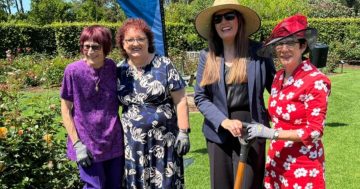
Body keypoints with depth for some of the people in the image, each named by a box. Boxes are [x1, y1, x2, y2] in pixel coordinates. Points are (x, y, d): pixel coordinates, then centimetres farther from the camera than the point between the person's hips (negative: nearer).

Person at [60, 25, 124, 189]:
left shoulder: (112, 67, -3)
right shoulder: (73, 71, -12)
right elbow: (66, 109, -6)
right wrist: (77, 143, -11)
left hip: (115, 142, 4)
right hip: (87, 144, -3)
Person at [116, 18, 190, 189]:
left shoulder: (164, 65, -6)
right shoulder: (119, 70, 3)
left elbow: (180, 101, -6)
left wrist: (183, 132, -10)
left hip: (164, 139, -3)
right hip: (132, 141, 3)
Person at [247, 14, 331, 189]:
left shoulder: (316, 81, -18)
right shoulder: (278, 77, 2)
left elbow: (314, 132, -18)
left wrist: (270, 133, -20)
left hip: (303, 164, -6)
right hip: (276, 159, 6)